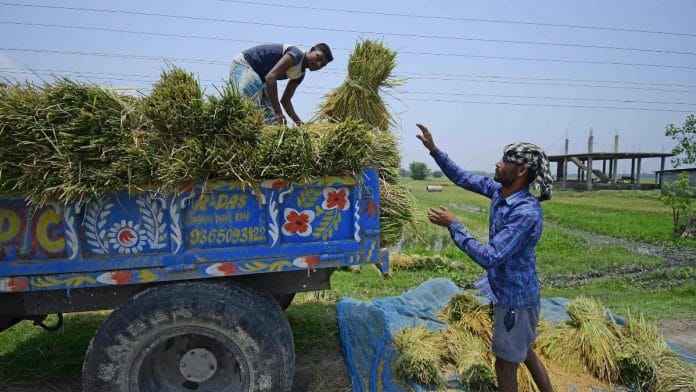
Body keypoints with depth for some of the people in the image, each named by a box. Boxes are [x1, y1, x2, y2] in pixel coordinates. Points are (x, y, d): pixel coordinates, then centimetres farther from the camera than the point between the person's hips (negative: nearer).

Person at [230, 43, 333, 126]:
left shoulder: (300, 74, 5)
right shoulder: (296, 54, -22)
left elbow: (285, 100, 8)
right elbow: (270, 77, -34)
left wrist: (300, 123, -4)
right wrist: (278, 113, -35)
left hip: (258, 76, 9)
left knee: (272, 119, 3)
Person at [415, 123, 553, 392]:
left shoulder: (527, 213, -31)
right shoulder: (499, 190, -5)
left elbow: (489, 258, -33)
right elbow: (463, 179, 6)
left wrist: (452, 225, -28)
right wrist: (434, 150, 0)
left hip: (515, 299, -9)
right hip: (511, 293, 9)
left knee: (505, 365, 9)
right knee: (524, 352, 27)